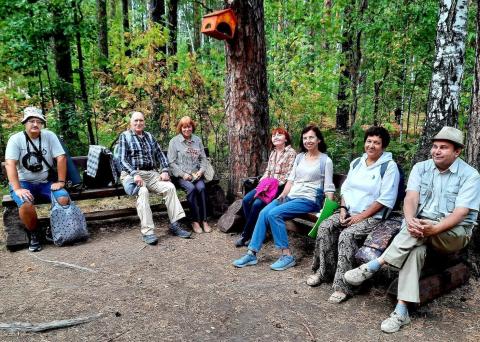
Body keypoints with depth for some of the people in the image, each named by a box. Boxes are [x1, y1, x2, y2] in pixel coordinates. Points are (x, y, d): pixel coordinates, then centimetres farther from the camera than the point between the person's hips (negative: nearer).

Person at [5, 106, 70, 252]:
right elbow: (10, 164, -16)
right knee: (26, 204, -32)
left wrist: (61, 182, -13)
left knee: (64, 199, -24)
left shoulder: (49, 136, -3)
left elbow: (61, 158, -6)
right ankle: (33, 234, -5)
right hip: (23, 182, -2)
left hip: (45, 182, 2)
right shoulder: (15, 139, -8)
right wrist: (17, 189, -27)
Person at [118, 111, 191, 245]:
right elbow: (123, 160, -4)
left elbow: (160, 155, 16)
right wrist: (134, 174, -20)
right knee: (143, 192, -35)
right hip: (132, 174, -4)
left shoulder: (149, 136, 20)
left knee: (170, 187, -22)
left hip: (152, 174, 4)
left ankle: (175, 225, -18)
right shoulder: (124, 136, 6)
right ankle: (147, 231, -35)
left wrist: (164, 171, -2)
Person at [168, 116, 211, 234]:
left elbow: (203, 158, 15)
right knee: (191, 188, -31)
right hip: (181, 175, -3)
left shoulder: (197, 140, 15)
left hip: (196, 174, 3)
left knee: (201, 188, -27)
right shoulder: (174, 141, 4)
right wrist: (183, 174, -12)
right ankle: (195, 221, -22)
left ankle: (204, 220, -21)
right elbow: (171, 162, -1)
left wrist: (201, 170, -4)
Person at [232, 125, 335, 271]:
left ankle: (287, 256, -19)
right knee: (264, 213, -17)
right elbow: (291, 179, 14)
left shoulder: (326, 161, -1)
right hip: (291, 196, 6)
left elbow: (328, 188, -5)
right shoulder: (300, 157, 15)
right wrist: (282, 195, 0)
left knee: (274, 213, -27)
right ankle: (252, 253, -14)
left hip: (309, 200, -6)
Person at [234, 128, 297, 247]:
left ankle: (245, 235, -10)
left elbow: (288, 176, -13)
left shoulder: (291, 152, -7)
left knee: (257, 204, -25)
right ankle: (253, 231, -5)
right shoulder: (273, 153, 17)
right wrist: (262, 183, -2)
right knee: (246, 200, -13)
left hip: (280, 187, -8)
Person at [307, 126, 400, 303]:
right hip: (349, 211, 6)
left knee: (346, 235, -30)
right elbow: (346, 187, 17)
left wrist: (361, 216, -16)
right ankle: (323, 271, -6)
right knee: (325, 227, -18)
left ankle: (342, 286, -25)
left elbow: (386, 199, -13)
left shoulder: (389, 166, -6)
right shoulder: (356, 162, 14)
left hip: (373, 216, -6)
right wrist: (343, 209, -1)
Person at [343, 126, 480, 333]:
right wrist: (409, 220, -32)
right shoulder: (421, 168, 5)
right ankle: (401, 312, -33)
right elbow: (411, 198, -10)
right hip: (419, 225, 3)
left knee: (417, 234, -36)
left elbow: (460, 213, -17)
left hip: (454, 233, -2)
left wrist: (434, 228, -35)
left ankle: (372, 267, -31)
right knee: (416, 249, -32)